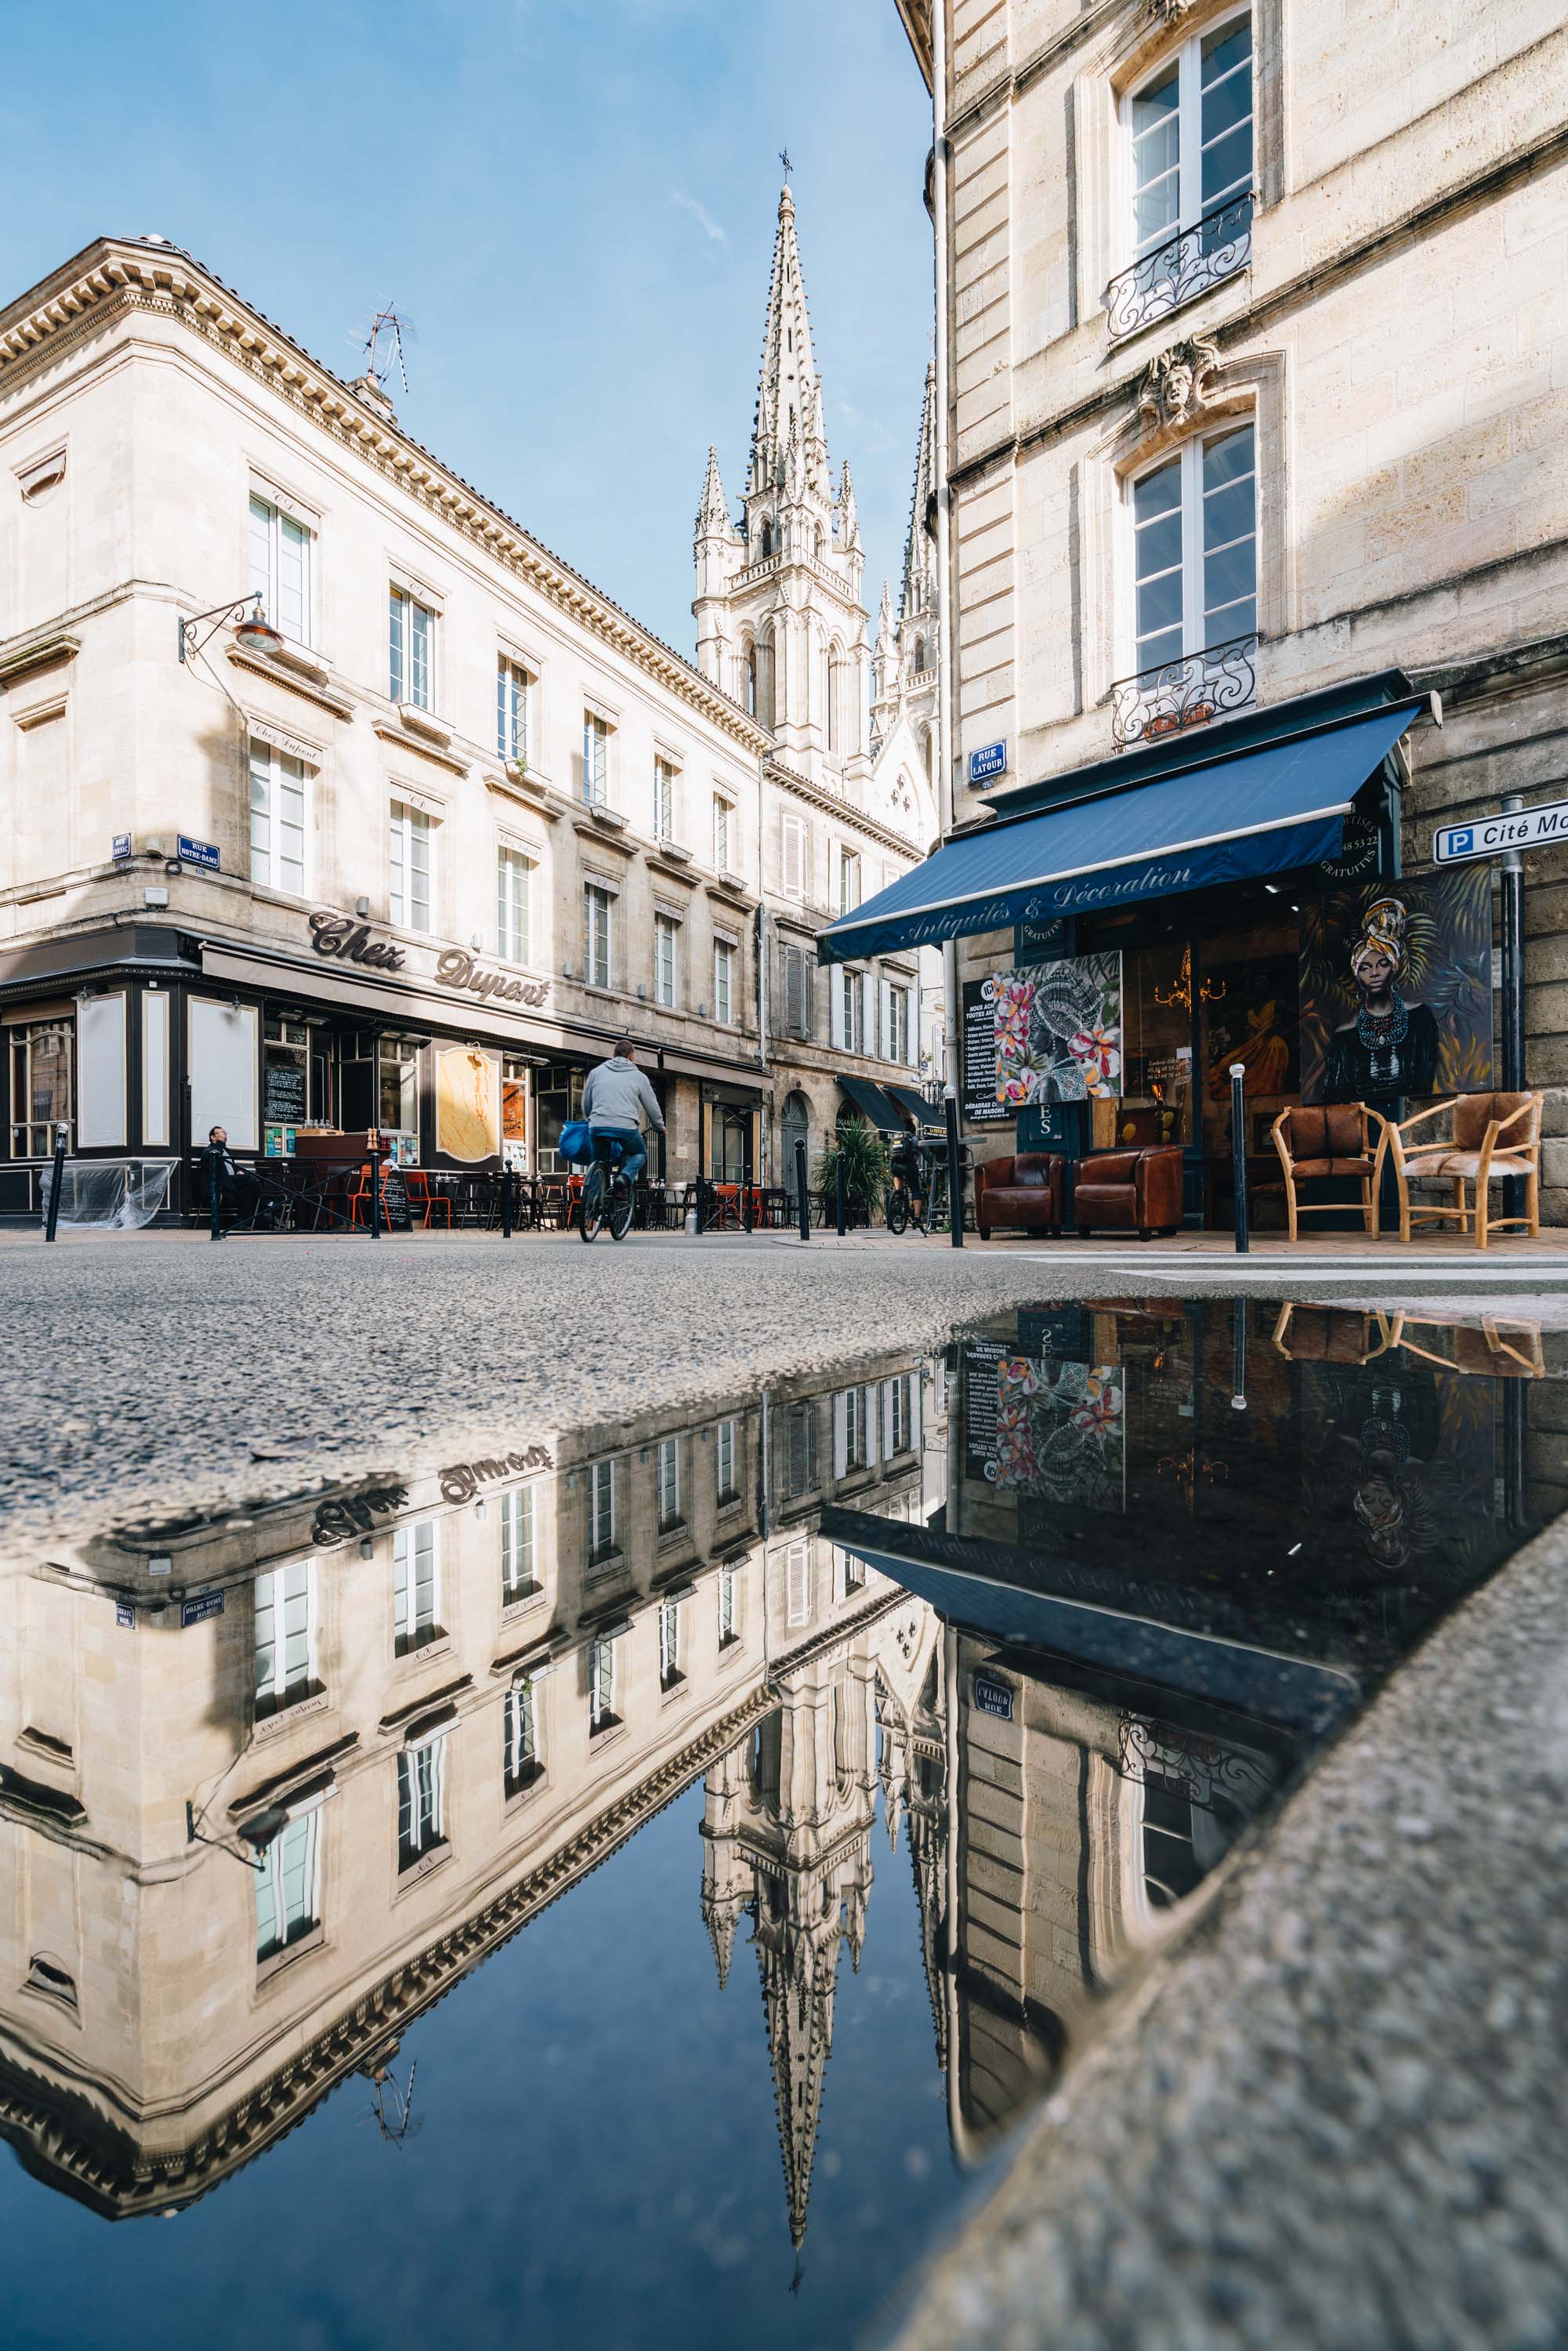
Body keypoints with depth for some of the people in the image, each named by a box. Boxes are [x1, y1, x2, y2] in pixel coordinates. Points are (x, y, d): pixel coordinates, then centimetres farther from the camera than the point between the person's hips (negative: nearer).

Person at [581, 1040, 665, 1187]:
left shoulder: (596, 1072, 17)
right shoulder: (638, 1076, 11)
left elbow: (586, 1103, 22)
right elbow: (652, 1106, 15)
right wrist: (660, 1127, 31)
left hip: (598, 1126, 2)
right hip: (627, 1127, -2)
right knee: (640, 1155, 21)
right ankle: (626, 1177, -8)